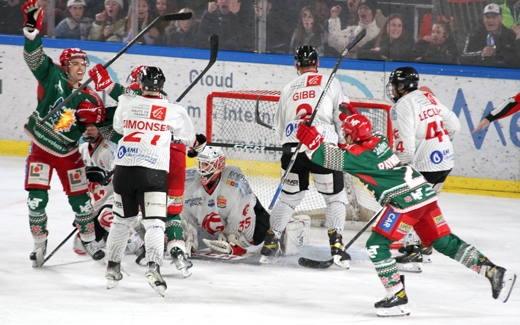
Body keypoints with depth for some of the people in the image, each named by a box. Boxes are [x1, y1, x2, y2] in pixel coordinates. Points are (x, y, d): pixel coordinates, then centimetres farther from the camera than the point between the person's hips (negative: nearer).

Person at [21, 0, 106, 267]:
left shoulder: (88, 98, -3)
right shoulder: (52, 77, -11)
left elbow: (93, 130, 4)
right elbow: (34, 55, -21)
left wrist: (93, 115, -18)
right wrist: (32, 26, -33)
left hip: (68, 153, 3)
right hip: (40, 149, -3)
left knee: (80, 198, 6)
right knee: (37, 199, -8)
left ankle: (88, 239, 27)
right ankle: (39, 243, 10)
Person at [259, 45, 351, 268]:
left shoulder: (288, 89, 20)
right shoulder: (330, 84, 9)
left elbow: (279, 127, 25)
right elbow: (343, 117, 2)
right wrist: (344, 145, 10)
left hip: (292, 147, 4)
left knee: (289, 195, 20)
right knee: (335, 197, 8)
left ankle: (270, 244, 18)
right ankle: (336, 246, -7)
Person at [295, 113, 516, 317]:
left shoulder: (357, 155, -9)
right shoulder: (378, 141, 14)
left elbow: (328, 159, -13)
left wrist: (311, 140, -8)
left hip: (406, 201, -9)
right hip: (423, 193, 9)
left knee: (377, 245, -3)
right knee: (446, 243, 13)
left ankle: (398, 300, -7)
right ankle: (495, 273, 9)